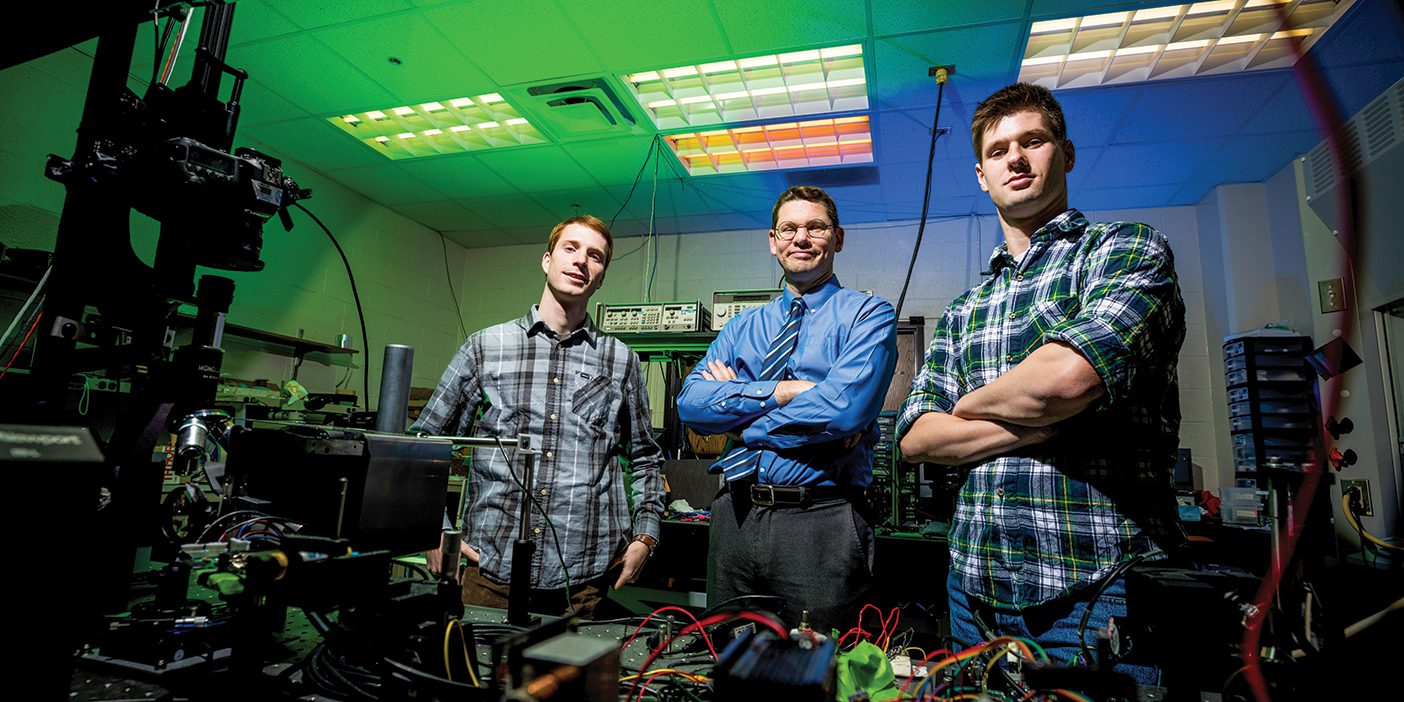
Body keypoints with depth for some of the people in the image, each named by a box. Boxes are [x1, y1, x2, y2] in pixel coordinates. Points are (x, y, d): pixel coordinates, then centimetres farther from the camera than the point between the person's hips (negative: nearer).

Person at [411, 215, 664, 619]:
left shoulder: (621, 361, 6)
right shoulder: (486, 347, 4)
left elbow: (645, 457, 14)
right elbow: (426, 441, 9)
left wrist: (645, 536, 5)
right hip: (489, 568, 0)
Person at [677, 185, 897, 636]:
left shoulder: (869, 315, -1)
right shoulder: (743, 327, 12)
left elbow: (843, 409, -19)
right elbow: (691, 403, -3)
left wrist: (740, 418, -8)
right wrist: (784, 390, -14)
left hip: (819, 520, -4)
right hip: (734, 516, 5)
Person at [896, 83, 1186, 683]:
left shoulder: (1128, 248, -2)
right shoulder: (962, 311, 13)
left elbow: (1067, 375, -22)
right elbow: (915, 438, 2)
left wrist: (972, 404, -2)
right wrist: (1049, 420, -11)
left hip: (1097, 590, -5)